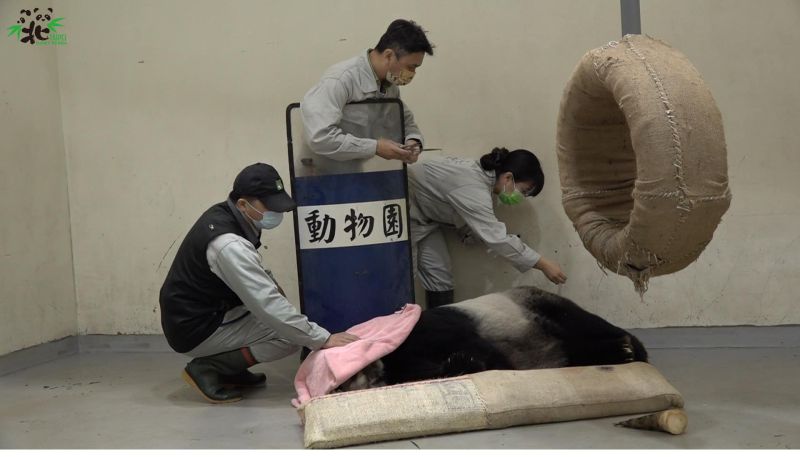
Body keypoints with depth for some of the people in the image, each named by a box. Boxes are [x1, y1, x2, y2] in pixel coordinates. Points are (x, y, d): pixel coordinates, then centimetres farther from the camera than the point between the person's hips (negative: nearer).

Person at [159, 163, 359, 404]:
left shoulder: (223, 214, 0)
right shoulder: (229, 245, -29)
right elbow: (268, 307, -31)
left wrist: (270, 283, 1)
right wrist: (323, 339, -26)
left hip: (188, 312, 9)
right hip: (196, 330, -9)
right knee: (289, 334, -14)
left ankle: (230, 372, 10)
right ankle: (207, 369, -7)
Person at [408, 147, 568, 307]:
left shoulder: (480, 174, -6)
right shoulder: (472, 188, -35)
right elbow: (497, 237, -37)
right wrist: (543, 265, -33)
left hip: (425, 212, 9)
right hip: (404, 210, -9)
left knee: (439, 276, 3)